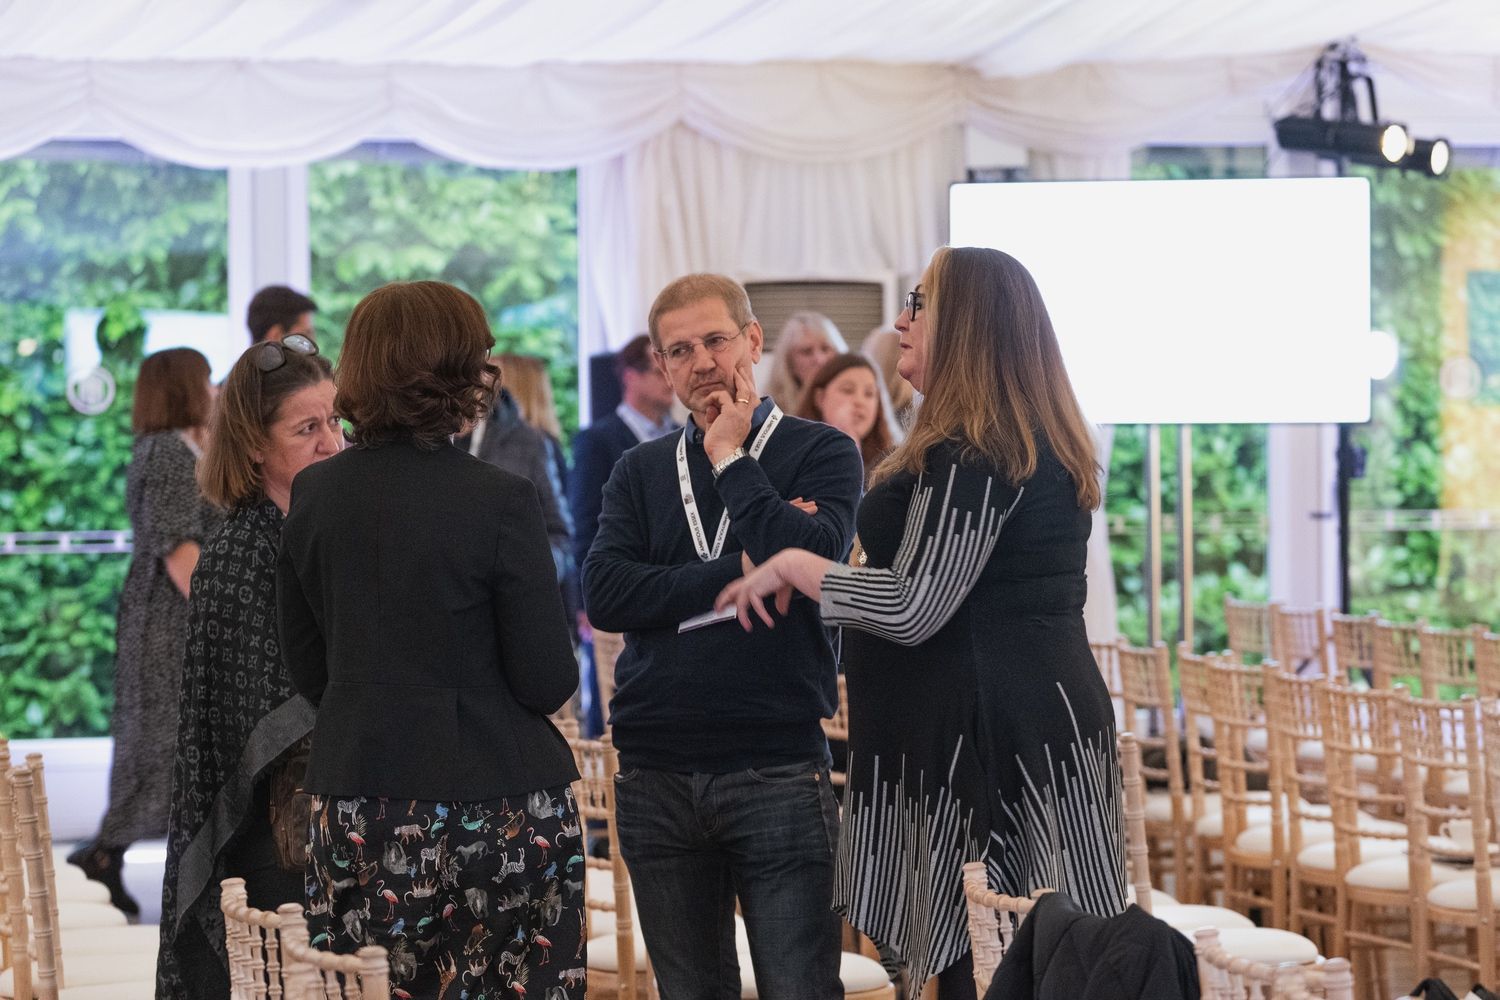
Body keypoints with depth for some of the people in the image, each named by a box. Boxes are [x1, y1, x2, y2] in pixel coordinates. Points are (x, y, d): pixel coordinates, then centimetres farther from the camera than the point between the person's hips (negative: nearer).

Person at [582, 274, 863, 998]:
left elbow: (810, 561, -17)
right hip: (656, 775, 4)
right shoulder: (640, 472, 12)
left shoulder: (820, 453, 2)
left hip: (779, 770, -4)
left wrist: (730, 458, -6)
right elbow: (604, 596, -4)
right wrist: (739, 571, -12)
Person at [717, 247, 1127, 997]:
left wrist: (793, 566, -7)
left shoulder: (970, 452, -15)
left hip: (988, 736, -10)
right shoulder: (1035, 443, 17)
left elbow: (913, 608, -20)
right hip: (1037, 714, 10)